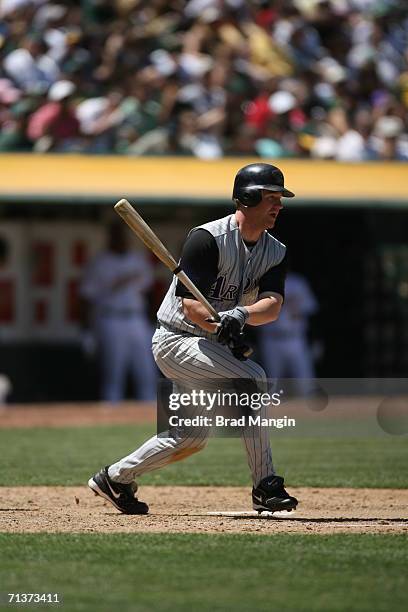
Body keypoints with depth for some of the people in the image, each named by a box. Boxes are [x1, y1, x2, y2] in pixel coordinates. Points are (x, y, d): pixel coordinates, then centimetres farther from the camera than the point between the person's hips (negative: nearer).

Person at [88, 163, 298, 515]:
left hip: (208, 346, 9)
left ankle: (115, 479, 28)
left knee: (193, 438, 13)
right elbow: (190, 304, -24)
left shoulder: (275, 252, 2)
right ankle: (266, 488, -24)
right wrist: (221, 328, -40)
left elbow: (273, 304, -14)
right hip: (176, 339, -9)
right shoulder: (208, 238, -19)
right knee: (251, 379, -26)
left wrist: (241, 314, -35)